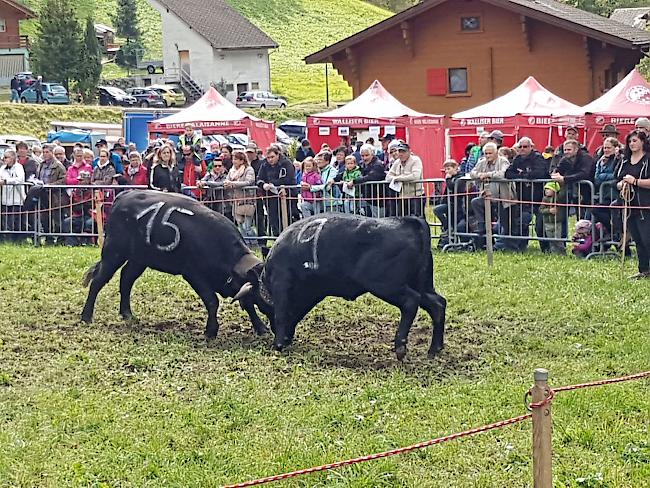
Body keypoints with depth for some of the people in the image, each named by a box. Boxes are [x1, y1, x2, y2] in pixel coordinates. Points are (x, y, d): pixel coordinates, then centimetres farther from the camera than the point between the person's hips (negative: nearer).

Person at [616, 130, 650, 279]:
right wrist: (622, 185, 0)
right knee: (638, 241, 11)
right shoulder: (625, 161, 15)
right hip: (630, 206, 7)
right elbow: (618, 182, 21)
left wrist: (635, 181, -20)